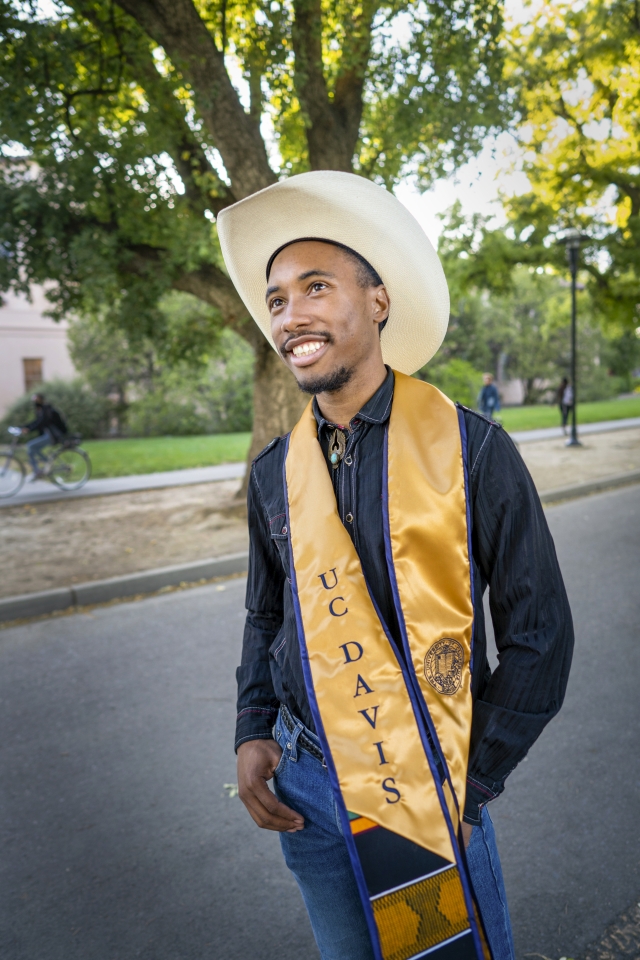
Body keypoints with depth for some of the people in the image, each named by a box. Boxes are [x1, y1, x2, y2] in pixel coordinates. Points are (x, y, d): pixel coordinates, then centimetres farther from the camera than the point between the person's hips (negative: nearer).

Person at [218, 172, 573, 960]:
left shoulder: (471, 449, -13)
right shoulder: (274, 472, -2)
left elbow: (539, 636, -8)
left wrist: (469, 786, -8)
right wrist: (252, 732, -1)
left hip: (432, 796, -3)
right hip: (306, 789, 4)